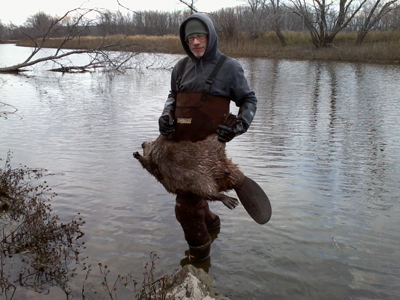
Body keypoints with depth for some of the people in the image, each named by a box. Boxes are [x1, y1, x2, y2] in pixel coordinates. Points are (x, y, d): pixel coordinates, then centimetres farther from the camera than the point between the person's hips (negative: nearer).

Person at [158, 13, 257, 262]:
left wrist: (240, 125, -14)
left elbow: (249, 100, 3)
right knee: (187, 191, 24)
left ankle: (199, 251, 20)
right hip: (179, 144, 6)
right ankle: (209, 222, 53)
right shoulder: (182, 67, 7)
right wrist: (166, 114, 1)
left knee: (186, 206, -4)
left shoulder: (228, 67, -6)